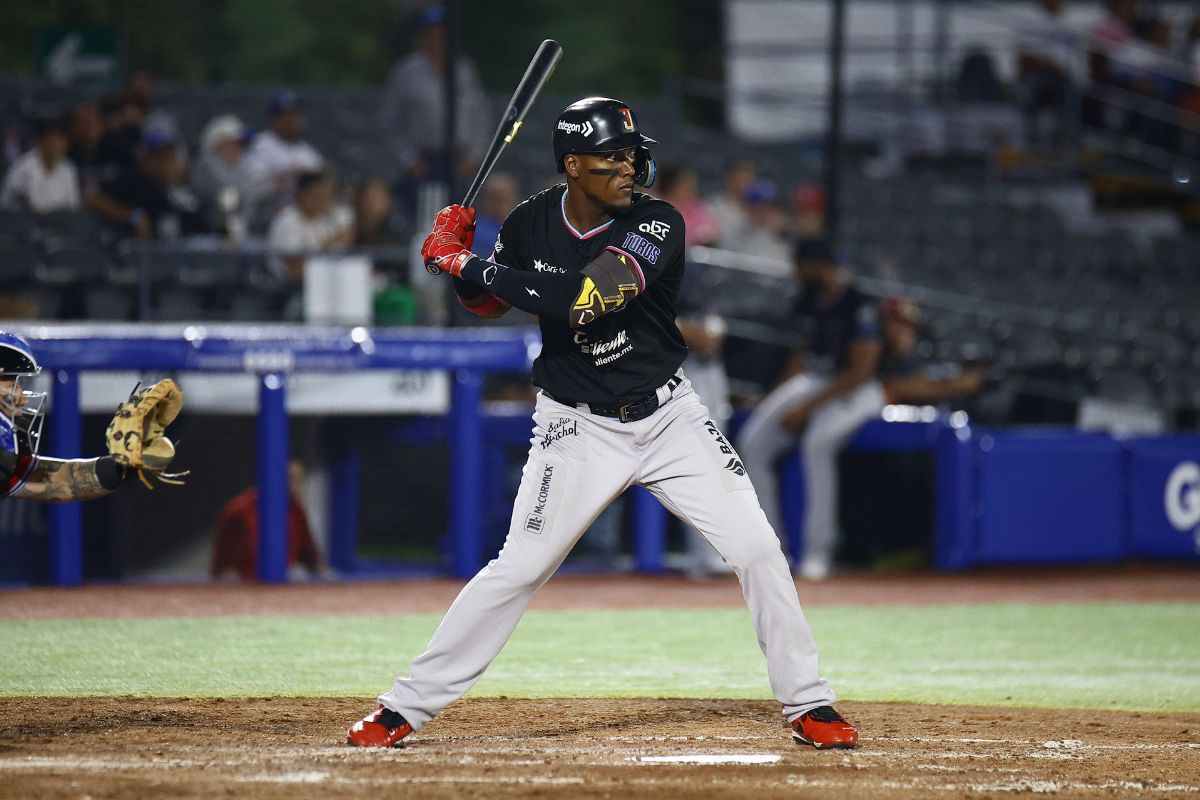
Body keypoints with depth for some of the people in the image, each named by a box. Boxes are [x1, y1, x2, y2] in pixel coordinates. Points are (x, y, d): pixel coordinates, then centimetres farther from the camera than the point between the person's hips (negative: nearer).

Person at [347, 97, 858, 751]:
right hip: (577, 427, 1)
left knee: (757, 550, -8)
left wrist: (471, 264, -28)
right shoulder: (531, 223, -6)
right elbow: (489, 304, 12)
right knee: (519, 568, -5)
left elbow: (583, 297, -32)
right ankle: (404, 708, 4)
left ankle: (807, 704, 5)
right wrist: (462, 262, -11)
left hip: (669, 415, 0)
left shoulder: (656, 225, -18)